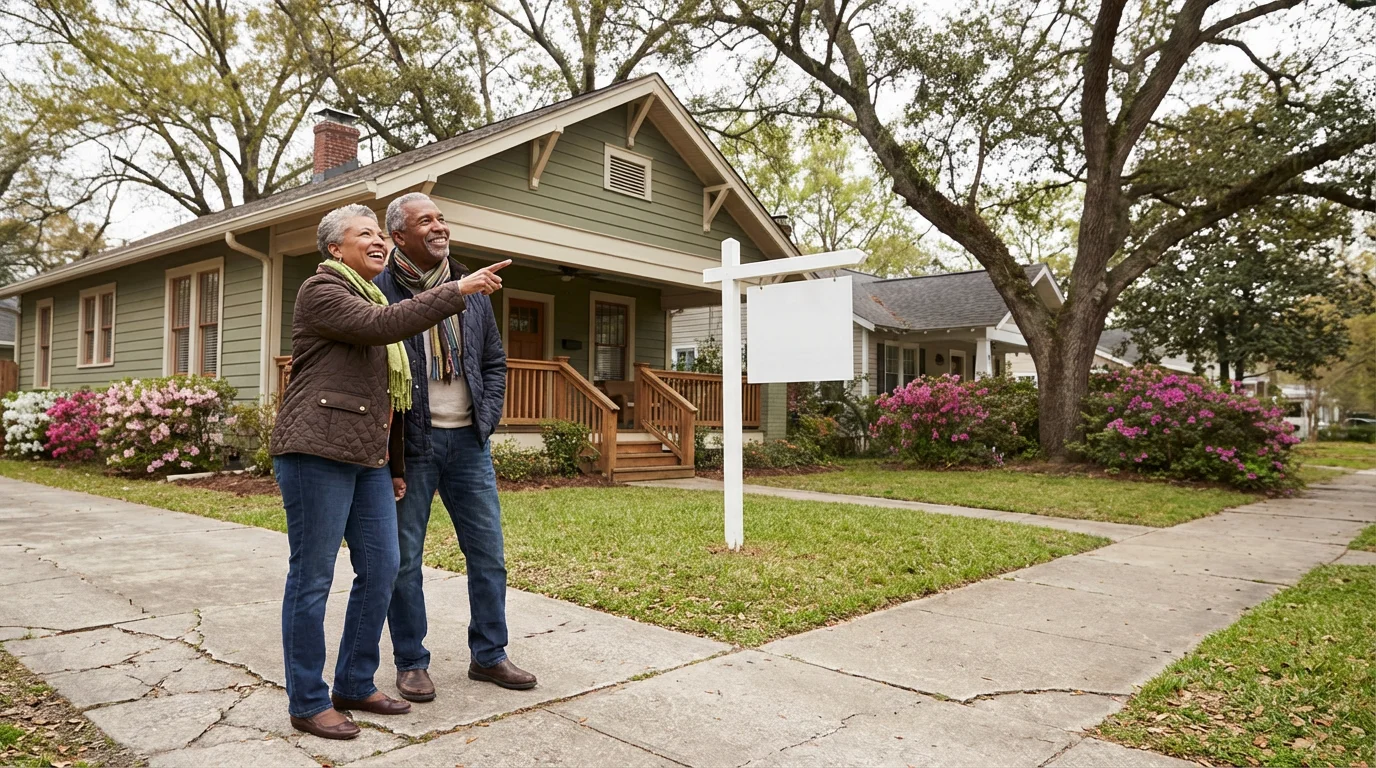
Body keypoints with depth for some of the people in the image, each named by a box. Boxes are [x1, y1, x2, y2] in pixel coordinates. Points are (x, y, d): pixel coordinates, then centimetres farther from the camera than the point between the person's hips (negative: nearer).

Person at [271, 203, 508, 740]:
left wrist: (395, 467, 21)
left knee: (381, 568, 7)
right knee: (312, 577, -1)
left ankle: (355, 686, 21)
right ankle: (307, 704, 10)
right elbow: (381, 326, -23)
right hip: (317, 451, -8)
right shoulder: (321, 290, -3)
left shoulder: (372, 298, 23)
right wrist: (458, 291, -23)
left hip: (367, 457, 8)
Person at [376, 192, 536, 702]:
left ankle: (488, 655, 23)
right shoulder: (379, 289, -5)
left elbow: (495, 362, 17)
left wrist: (487, 419, 6)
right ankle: (411, 663, 21)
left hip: (467, 440, 5)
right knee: (404, 558, 5)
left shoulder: (471, 289, 12)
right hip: (410, 444, -4)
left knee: (488, 553, 8)